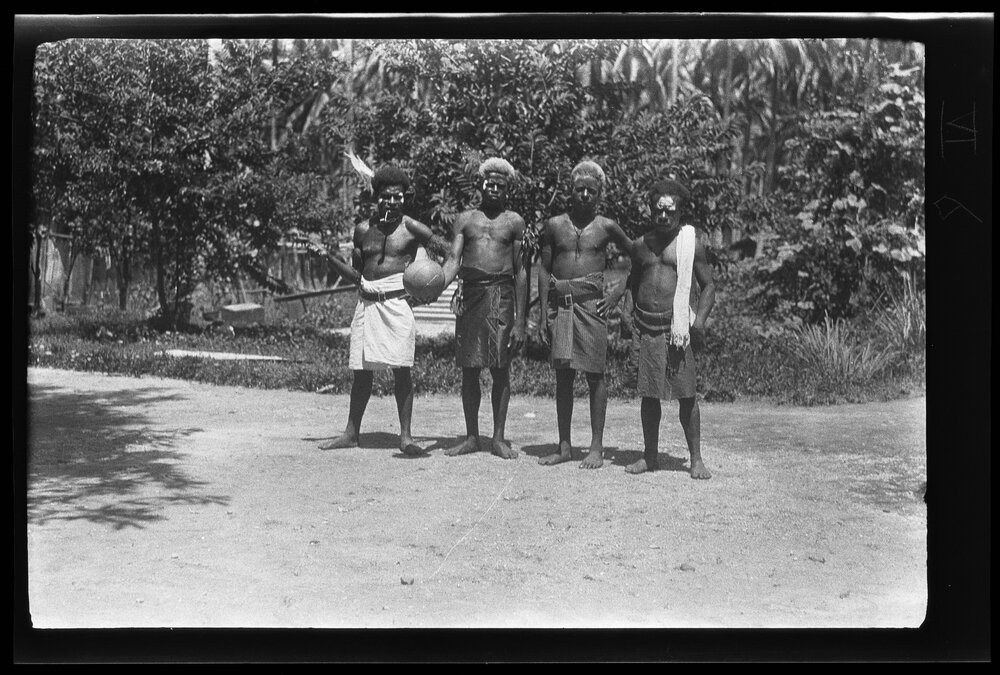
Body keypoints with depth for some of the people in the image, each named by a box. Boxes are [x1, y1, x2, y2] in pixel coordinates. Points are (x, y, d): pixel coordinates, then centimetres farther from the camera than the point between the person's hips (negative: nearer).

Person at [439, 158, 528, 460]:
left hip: (501, 295, -1)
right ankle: (471, 437, 14)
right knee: (469, 369, 4)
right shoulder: (465, 219, 11)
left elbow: (520, 272, 5)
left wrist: (520, 321, -1)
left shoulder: (514, 222, 8)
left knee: (500, 369, -1)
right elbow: (453, 261, 1)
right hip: (469, 294, 2)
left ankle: (498, 438, 7)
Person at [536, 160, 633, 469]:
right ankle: (564, 446, 11)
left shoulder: (606, 227, 5)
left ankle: (597, 447, 5)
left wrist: (618, 293, 4)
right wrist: (543, 314, 3)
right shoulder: (554, 225, 8)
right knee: (563, 376, 4)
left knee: (595, 375, -1)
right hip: (559, 304, 2)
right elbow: (545, 271, 9)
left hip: (591, 304, -2)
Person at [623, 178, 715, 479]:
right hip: (645, 326, 3)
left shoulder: (690, 244, 1)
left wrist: (699, 320, -9)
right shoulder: (640, 245, 11)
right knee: (648, 394, 8)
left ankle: (696, 459, 5)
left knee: (686, 395, -3)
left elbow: (708, 285, 3)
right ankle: (650, 456, 18)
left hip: (675, 327, -3)